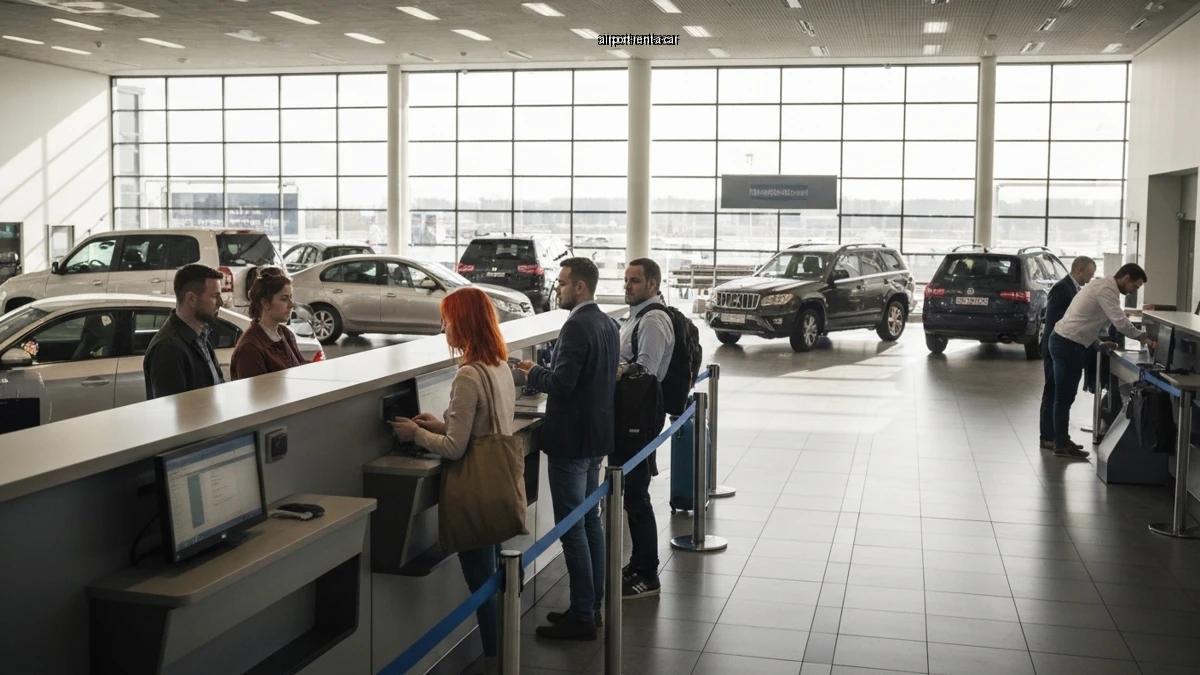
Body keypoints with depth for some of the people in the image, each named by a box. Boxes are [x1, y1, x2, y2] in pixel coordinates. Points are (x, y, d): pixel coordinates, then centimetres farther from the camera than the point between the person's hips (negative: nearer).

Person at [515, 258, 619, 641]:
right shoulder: (606, 323, 9)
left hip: (572, 439, -10)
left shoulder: (577, 326, -20)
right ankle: (591, 605, 24)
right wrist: (544, 372, 16)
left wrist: (533, 373, -7)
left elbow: (562, 383, -25)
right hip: (596, 434, 10)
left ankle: (582, 617, 3)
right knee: (590, 521, 16)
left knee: (572, 528, -3)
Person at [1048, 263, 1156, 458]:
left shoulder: (1103, 286, 18)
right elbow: (1120, 322, -22)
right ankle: (1062, 445, 2)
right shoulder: (1106, 289, -15)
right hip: (1068, 345, -10)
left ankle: (1062, 441, 21)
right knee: (1064, 397, -4)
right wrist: (1143, 338, -10)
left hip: (1066, 342, 10)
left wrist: (1098, 344, 16)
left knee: (1065, 396, 14)